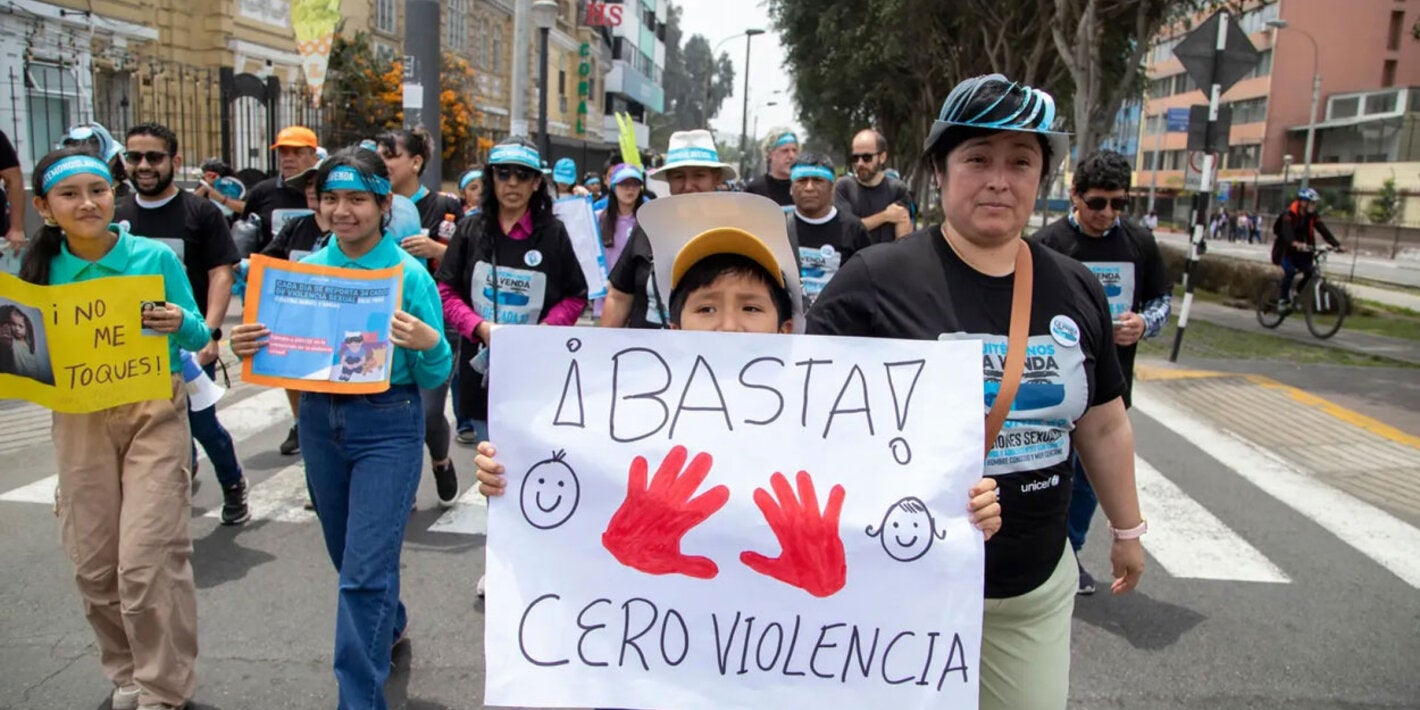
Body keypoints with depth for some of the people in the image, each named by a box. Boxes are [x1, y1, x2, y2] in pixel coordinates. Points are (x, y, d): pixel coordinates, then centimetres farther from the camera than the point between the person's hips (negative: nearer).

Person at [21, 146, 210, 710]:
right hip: (79, 422, 3)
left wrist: (181, 323, -23)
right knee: (94, 566, 10)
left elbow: (198, 336, -1)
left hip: (154, 416, -3)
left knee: (146, 562, -7)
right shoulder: (42, 272, 0)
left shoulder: (155, 257, -7)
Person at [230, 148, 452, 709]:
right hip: (321, 418, 6)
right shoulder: (305, 270, 2)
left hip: (388, 425, -5)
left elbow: (434, 378, -7)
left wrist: (429, 343, -28)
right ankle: (391, 623, 51)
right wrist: (251, 348, -12)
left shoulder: (410, 274, -9)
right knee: (349, 557, 22)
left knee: (365, 572, -8)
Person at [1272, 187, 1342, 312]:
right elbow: (1287, 231, -37)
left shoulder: (1312, 216, -3)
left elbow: (1324, 230, -12)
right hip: (1286, 249, -5)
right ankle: (1282, 299, -14)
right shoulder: (1289, 214, -20)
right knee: (1290, 271, -28)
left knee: (1309, 273, -13)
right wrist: (1295, 243, -57)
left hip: (1301, 251, 5)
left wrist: (1337, 245, -26)